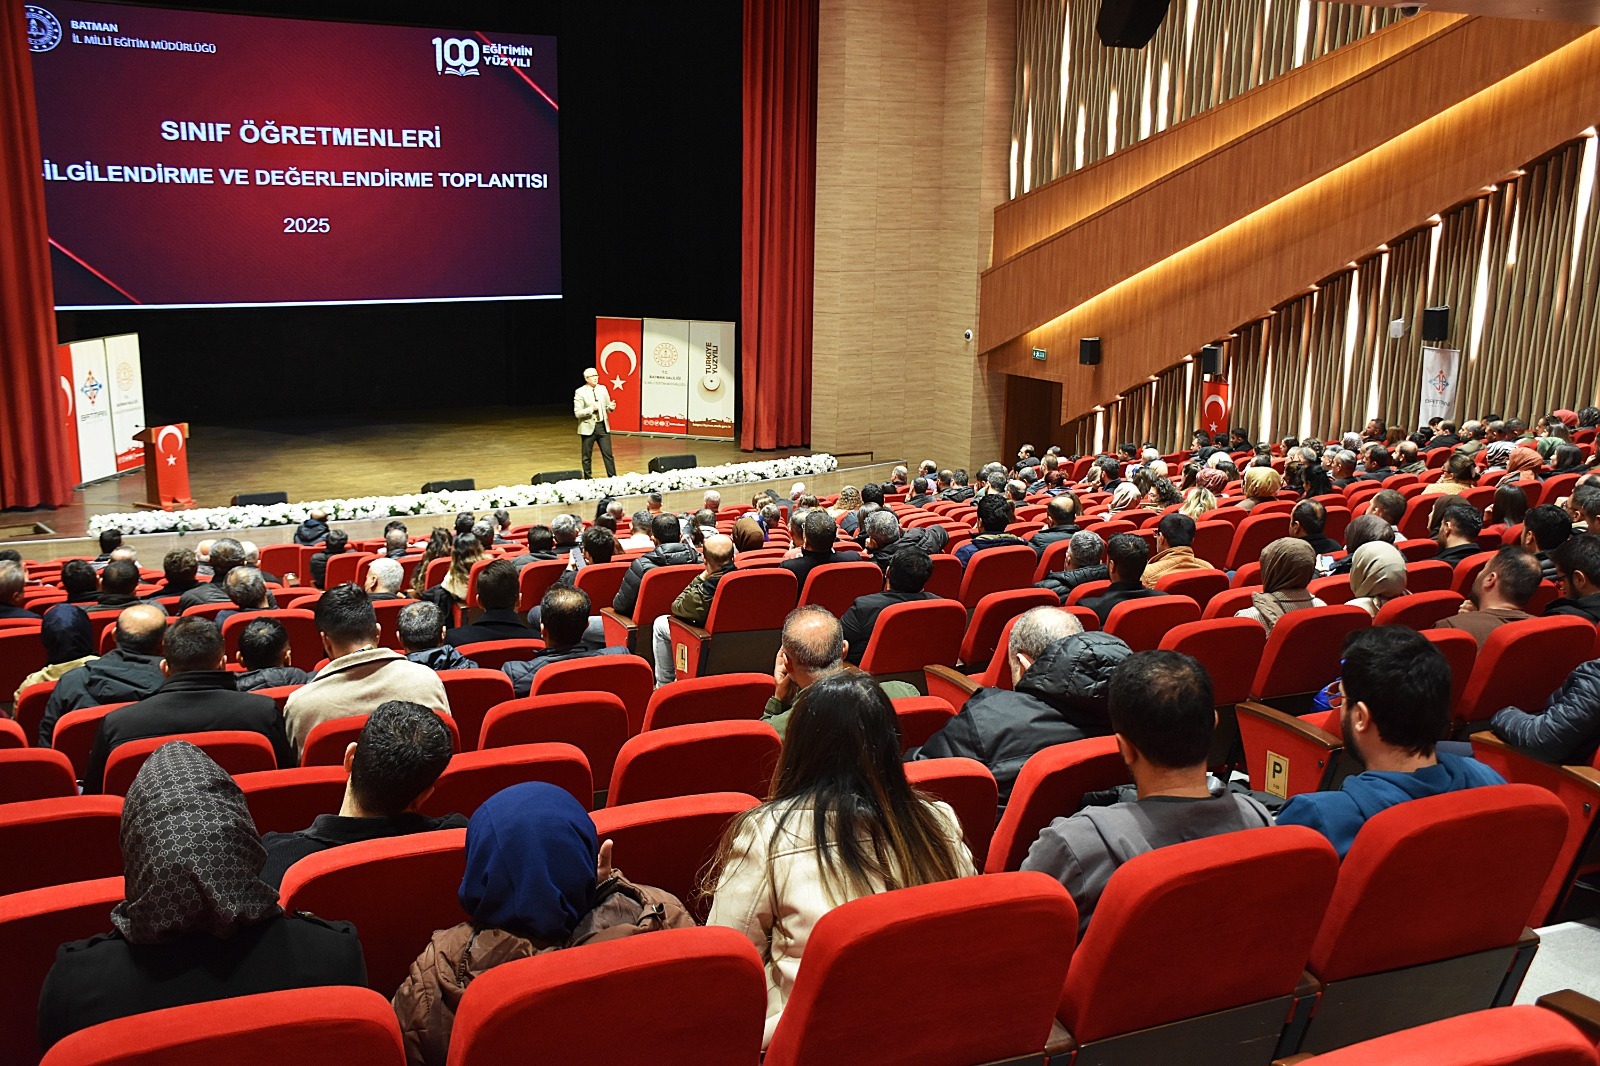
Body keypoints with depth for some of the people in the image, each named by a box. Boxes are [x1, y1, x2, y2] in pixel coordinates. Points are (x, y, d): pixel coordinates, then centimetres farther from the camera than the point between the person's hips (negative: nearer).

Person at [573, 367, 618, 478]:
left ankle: (613, 477, 9)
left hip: (603, 426, 3)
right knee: (587, 457, 6)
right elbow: (577, 413, -11)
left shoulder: (602, 389, 6)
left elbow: (607, 408, 14)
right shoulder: (580, 392, -8)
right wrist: (591, 409, -23)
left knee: (608, 454, 3)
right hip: (588, 427, -3)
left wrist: (611, 407, -9)